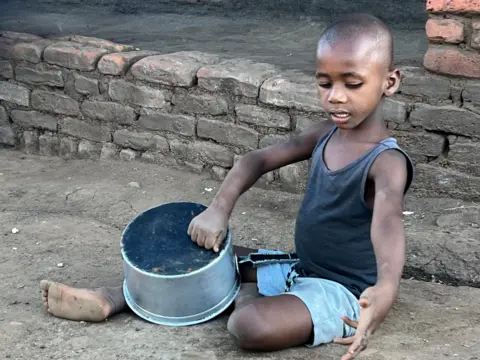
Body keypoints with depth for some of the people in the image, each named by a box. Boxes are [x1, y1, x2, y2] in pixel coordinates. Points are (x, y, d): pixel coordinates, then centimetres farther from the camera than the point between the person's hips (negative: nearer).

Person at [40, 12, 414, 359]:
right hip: (300, 269, 8)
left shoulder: (387, 161, -24)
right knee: (208, 253, 10)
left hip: (341, 291, -8)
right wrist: (219, 209, -15)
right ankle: (110, 300, 13)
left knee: (251, 325, -31)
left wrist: (386, 288, -65)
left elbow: (387, 216, -45)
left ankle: (246, 296, 3)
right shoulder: (324, 135, 0)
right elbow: (259, 159, 3)